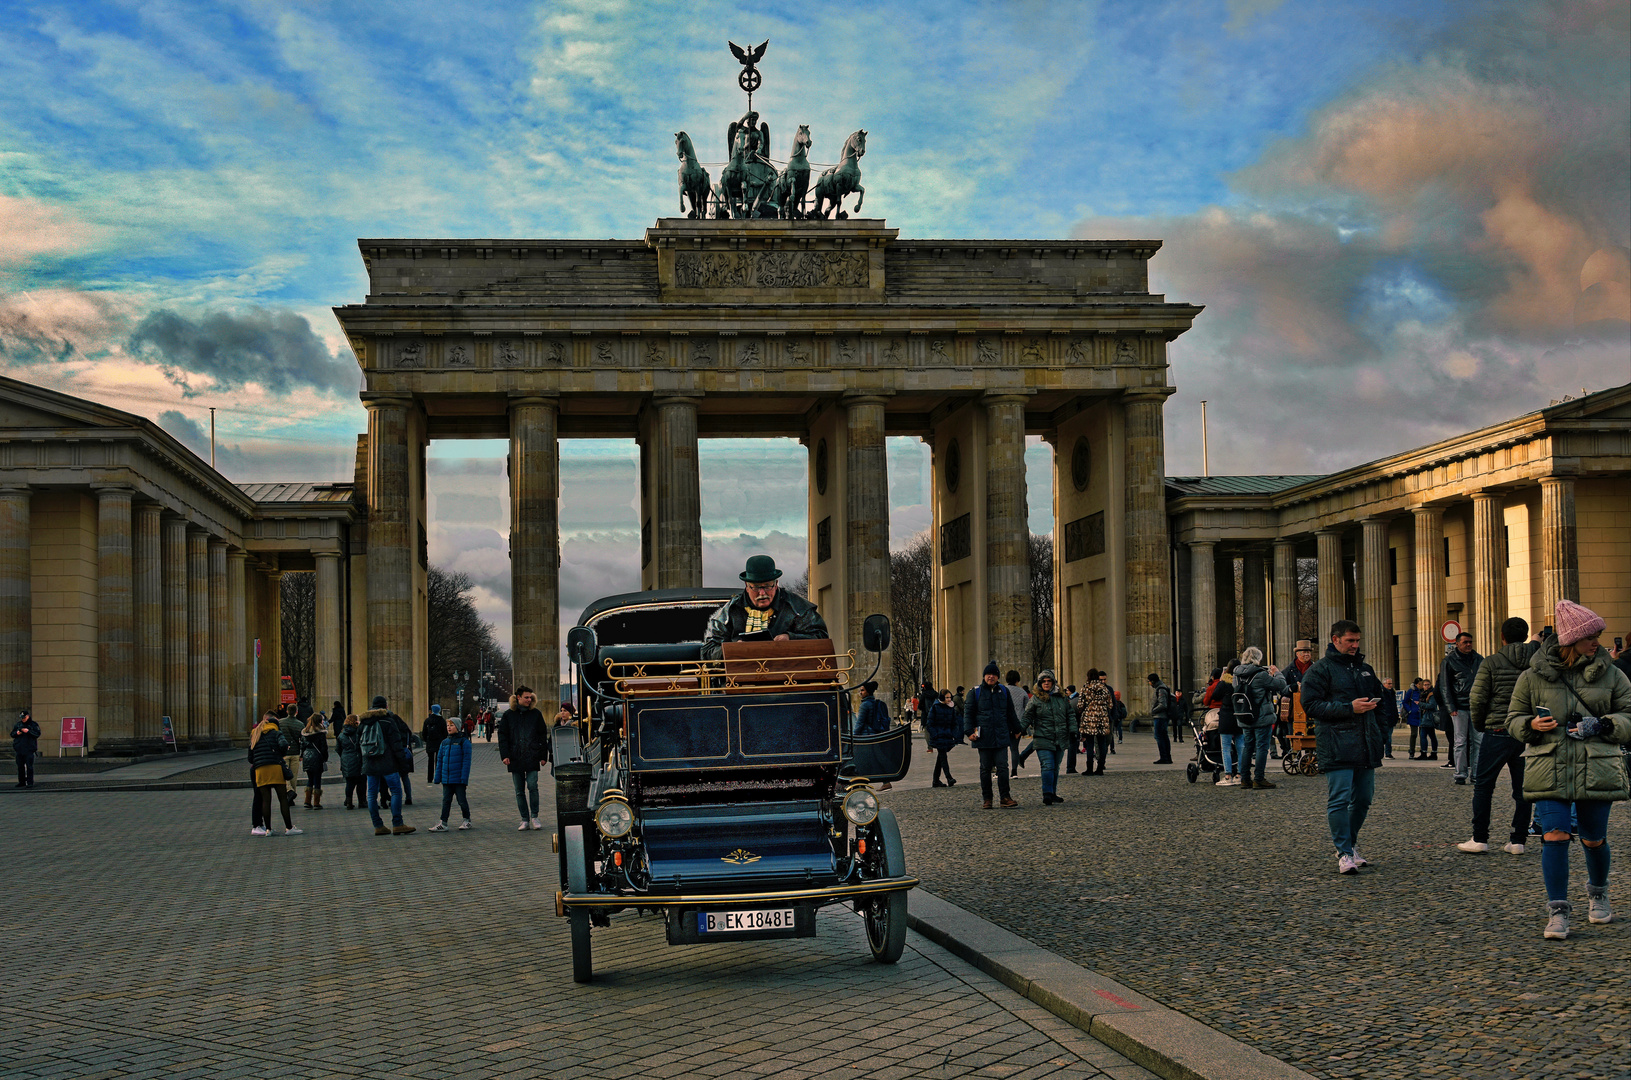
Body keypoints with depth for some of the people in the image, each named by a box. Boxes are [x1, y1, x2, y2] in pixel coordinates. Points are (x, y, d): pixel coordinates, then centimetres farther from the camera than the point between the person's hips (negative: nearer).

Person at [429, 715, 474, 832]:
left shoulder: (464, 742, -5)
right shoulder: (444, 742, 11)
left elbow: (466, 760, -8)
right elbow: (440, 760, 15)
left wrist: (464, 778, -14)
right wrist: (437, 777, 10)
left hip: (459, 778, -5)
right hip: (446, 778, 5)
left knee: (461, 799, 4)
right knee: (446, 800, 5)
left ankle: (467, 820, 20)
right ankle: (443, 823, 6)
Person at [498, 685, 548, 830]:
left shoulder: (536, 714, 7)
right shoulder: (509, 715, 7)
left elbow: (543, 736, 10)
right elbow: (502, 736, 8)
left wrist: (543, 756, 4)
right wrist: (505, 755, -3)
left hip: (532, 758, -1)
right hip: (515, 758, 1)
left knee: (532, 786, -12)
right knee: (519, 791, 4)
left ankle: (534, 817, 2)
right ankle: (525, 820, 10)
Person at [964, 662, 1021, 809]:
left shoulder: (1003, 692, 12)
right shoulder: (975, 692, 4)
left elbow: (1011, 713, 21)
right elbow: (968, 713, 2)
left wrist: (1016, 729, 22)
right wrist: (969, 731, -7)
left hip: (1001, 736, 2)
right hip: (983, 737, -2)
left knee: (1002, 766, -4)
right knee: (985, 768, 4)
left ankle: (1005, 798, 0)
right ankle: (986, 799, 10)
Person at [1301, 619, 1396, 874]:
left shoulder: (1364, 669, 19)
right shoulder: (1320, 669, -2)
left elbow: (1380, 697, 32)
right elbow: (1311, 704, -11)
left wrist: (1376, 704, 8)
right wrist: (1349, 708, -16)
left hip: (1365, 745, 7)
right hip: (1336, 747, -7)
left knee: (1364, 799, 11)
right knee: (1340, 799, -10)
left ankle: (1350, 845, 27)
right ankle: (1344, 853, -5)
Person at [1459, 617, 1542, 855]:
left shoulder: (1491, 662, -6)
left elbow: (1477, 699, -7)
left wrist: (1479, 725, 9)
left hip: (1498, 731, -3)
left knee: (1483, 786, 7)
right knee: (1522, 788, 9)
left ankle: (1479, 839, 7)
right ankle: (1518, 840, 8)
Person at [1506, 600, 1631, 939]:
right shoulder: (1533, 676, 3)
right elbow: (1513, 719, 11)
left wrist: (1602, 725, -12)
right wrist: (1532, 725, -12)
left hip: (1596, 769, 1)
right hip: (1549, 770, -1)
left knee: (1594, 839, 10)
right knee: (1555, 835, -11)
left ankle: (1598, 894, 39)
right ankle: (1557, 911, -4)